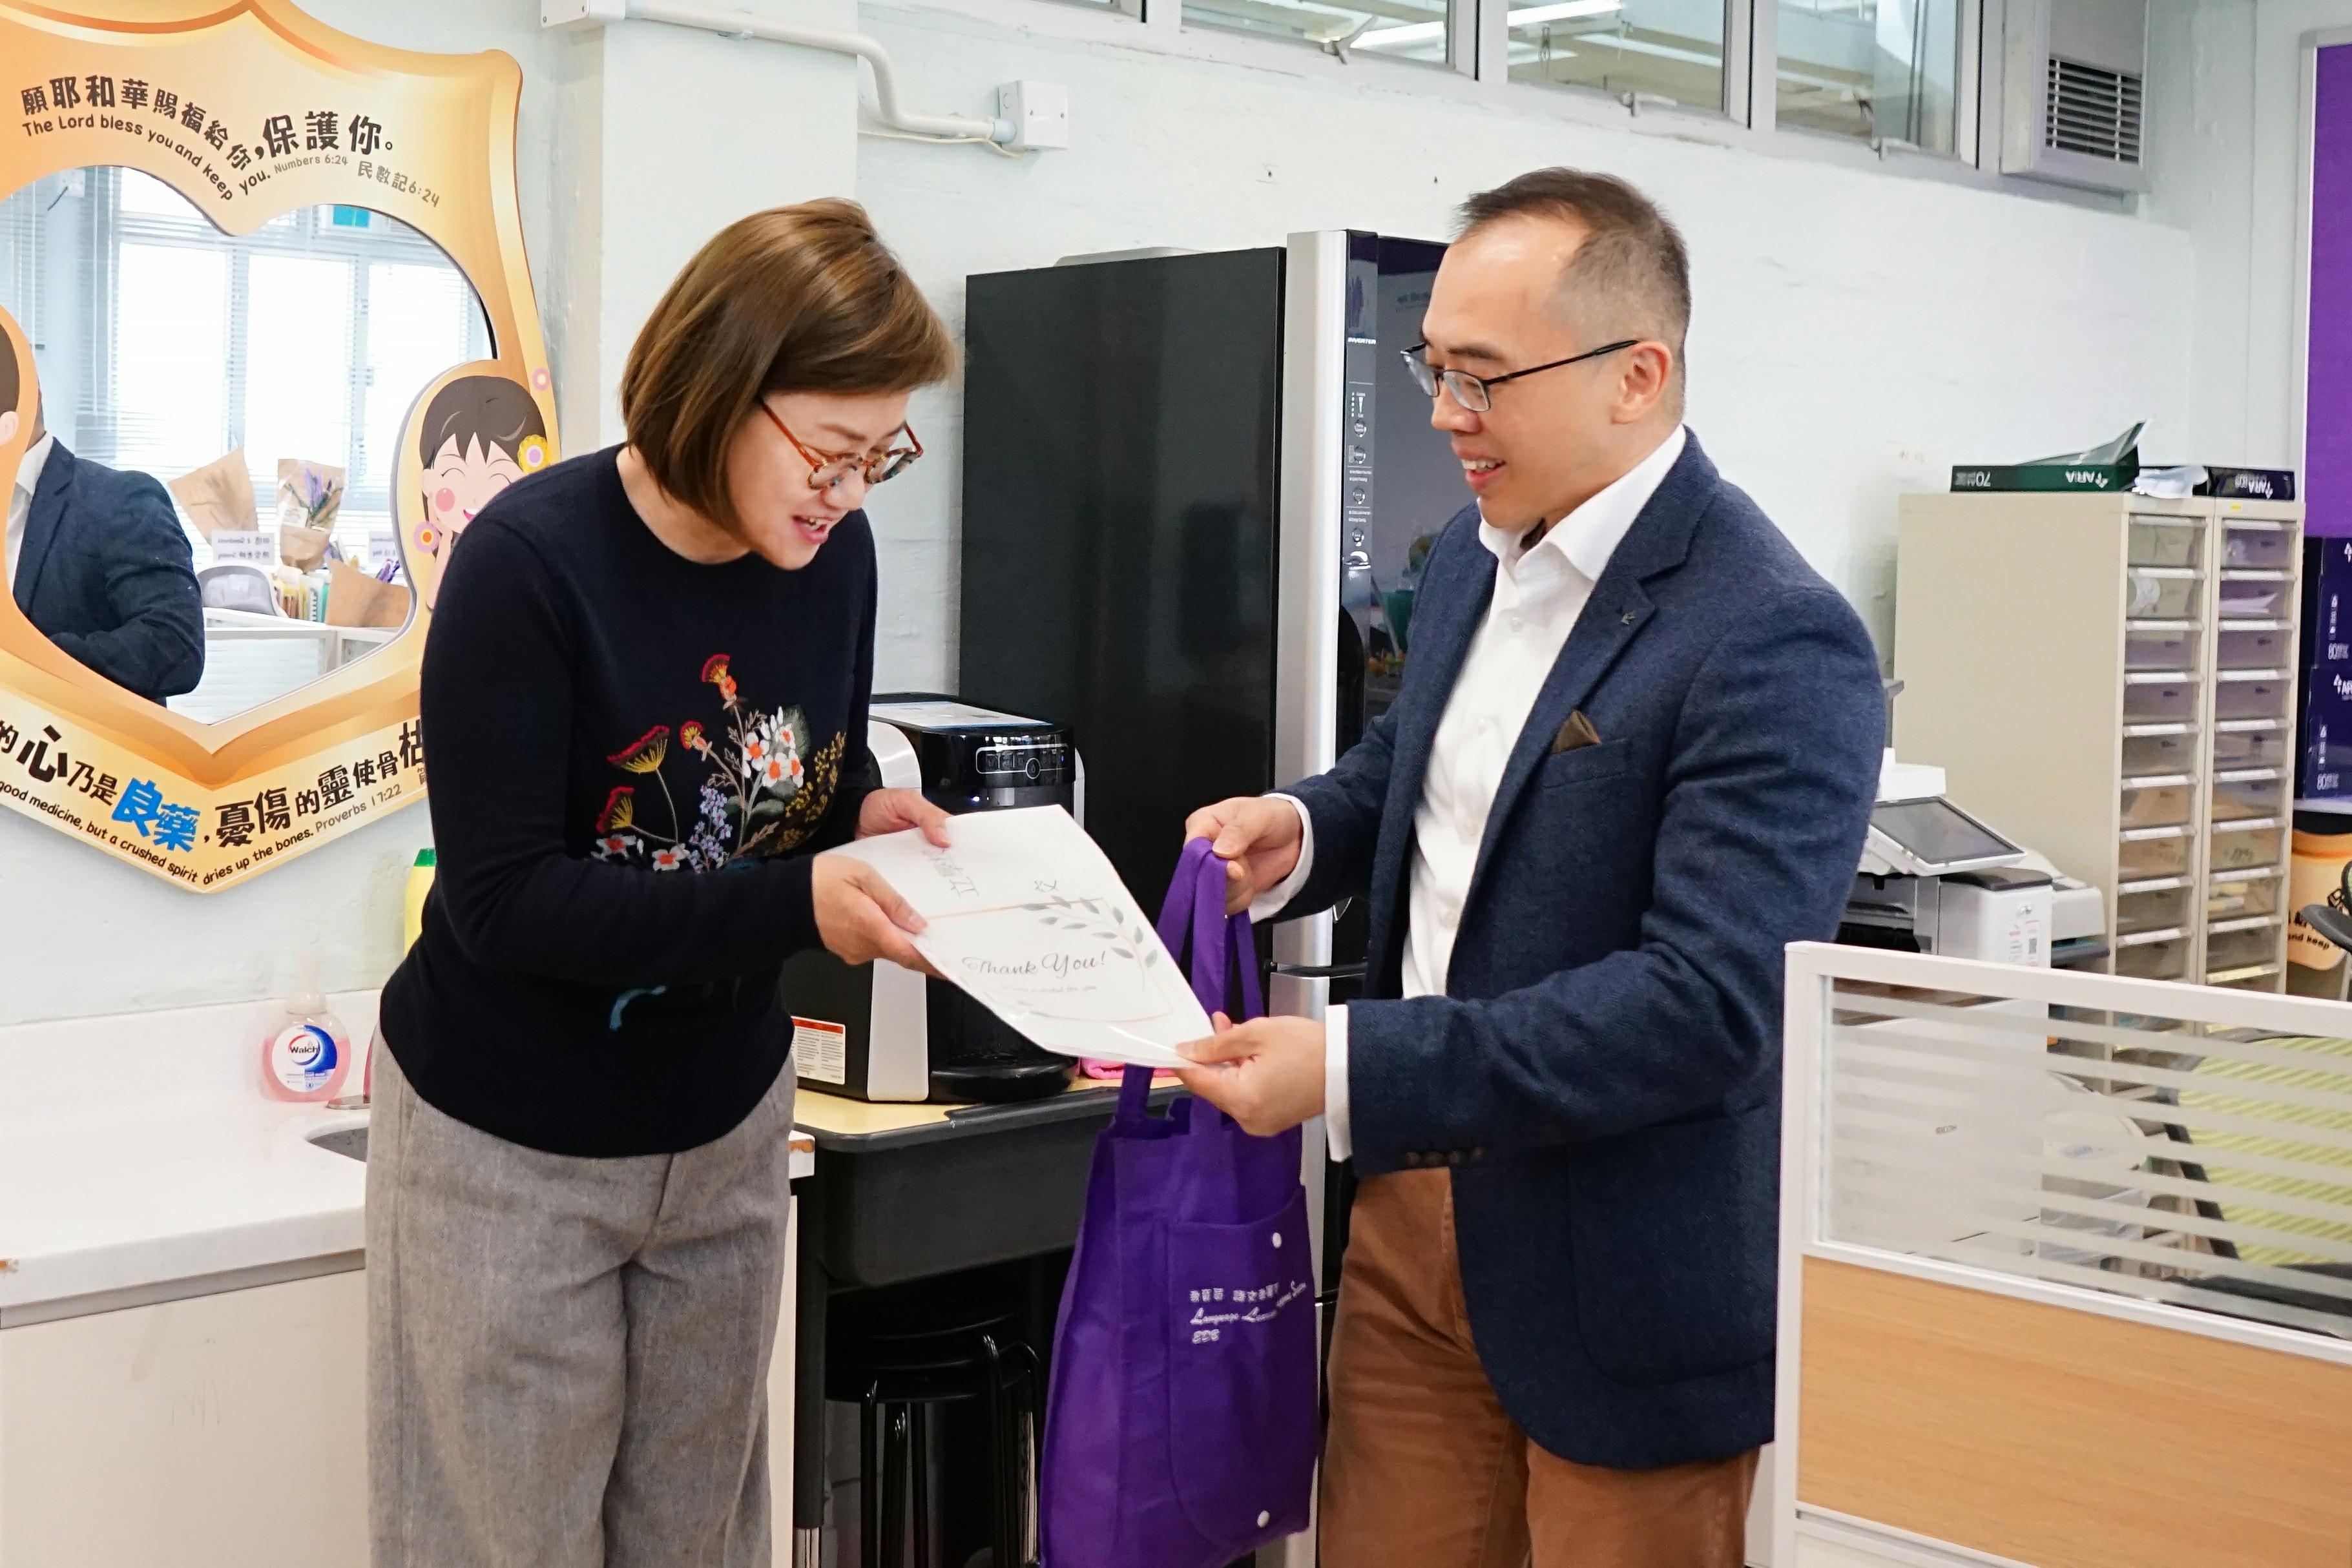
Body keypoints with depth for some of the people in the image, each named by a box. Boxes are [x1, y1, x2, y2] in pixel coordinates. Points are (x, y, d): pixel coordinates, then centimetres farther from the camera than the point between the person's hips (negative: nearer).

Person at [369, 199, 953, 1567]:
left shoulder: (832, 550, -6)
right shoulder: (531, 564, -22)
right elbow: (503, 900, -23)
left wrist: (866, 815, -14)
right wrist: (793, 904, -31)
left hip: (725, 1122, 5)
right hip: (515, 1145, -5)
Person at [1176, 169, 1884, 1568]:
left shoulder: (1774, 643, -22)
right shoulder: (1478, 551, 5)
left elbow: (1709, 1001, -27)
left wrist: (1353, 1072, -29)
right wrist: (1304, 833, 0)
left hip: (1627, 1284, -7)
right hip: (1420, 1204, 8)